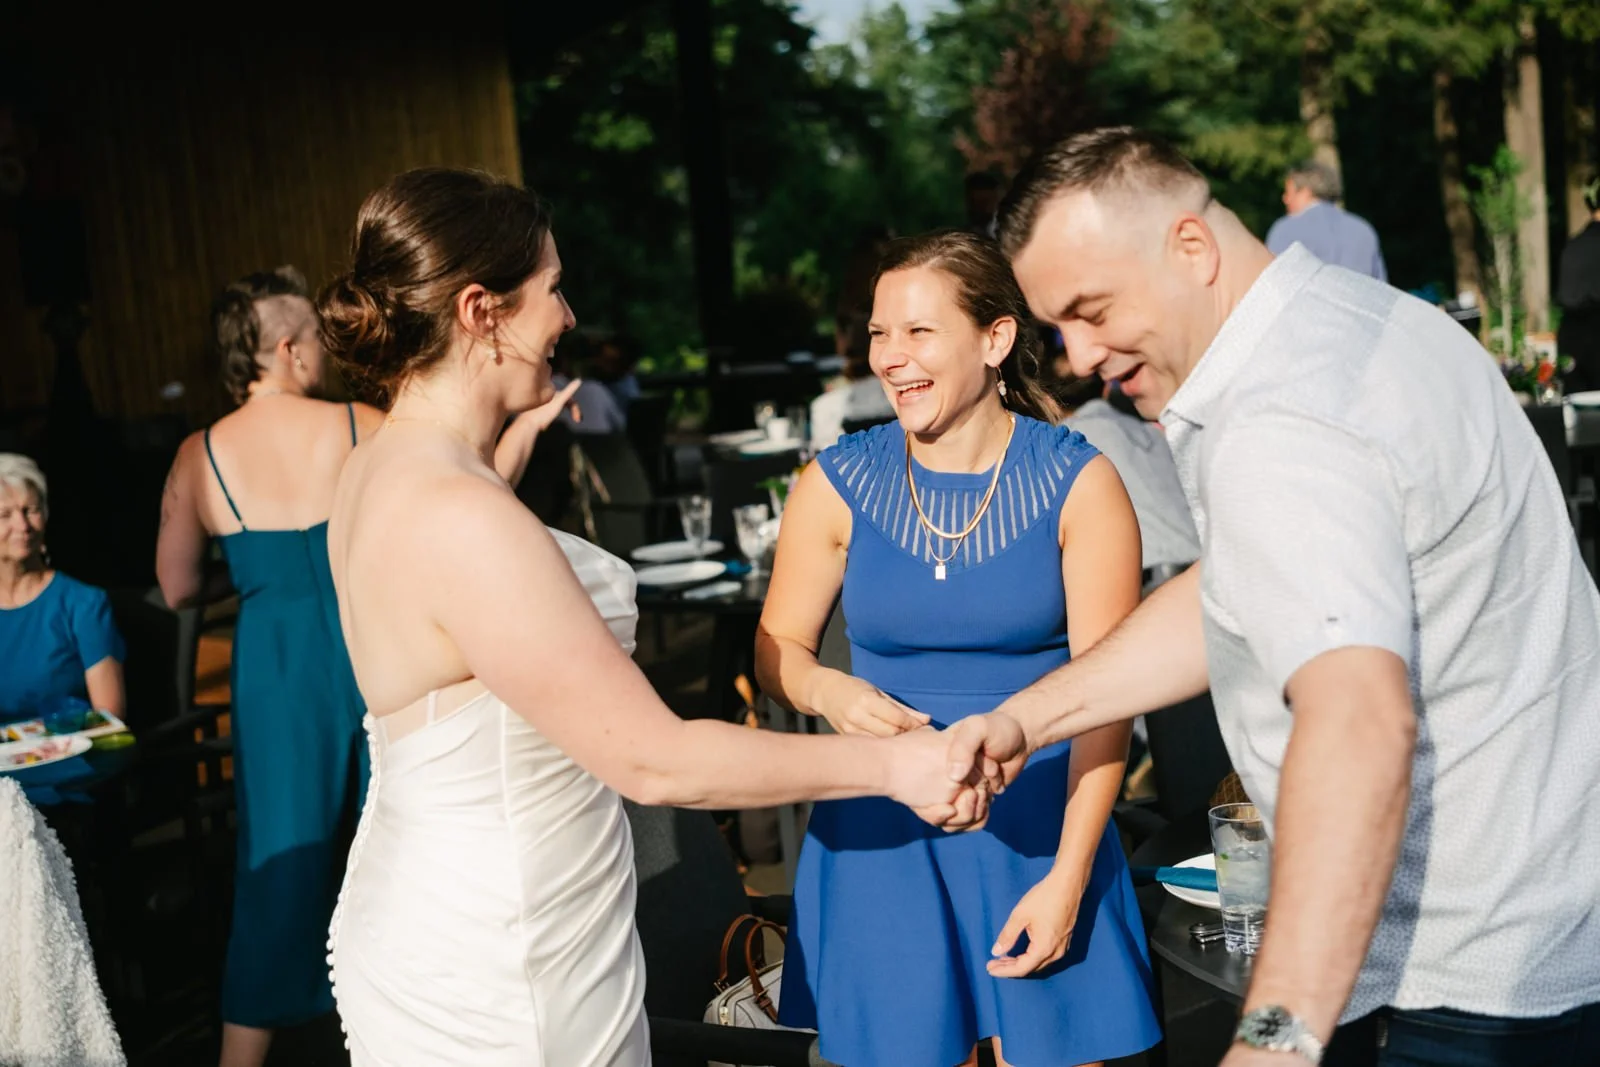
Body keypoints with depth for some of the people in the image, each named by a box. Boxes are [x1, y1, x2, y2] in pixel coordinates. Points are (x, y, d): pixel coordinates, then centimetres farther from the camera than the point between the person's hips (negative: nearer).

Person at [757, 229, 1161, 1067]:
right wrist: (830, 691, -18)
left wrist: (1068, 877, -12)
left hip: (1041, 821, -1)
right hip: (882, 833, 1)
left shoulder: (1078, 482, -7)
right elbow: (776, 649, 6)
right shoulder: (838, 484, -3)